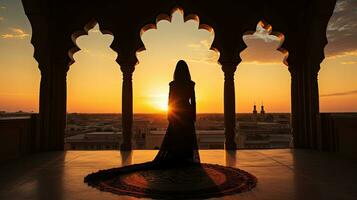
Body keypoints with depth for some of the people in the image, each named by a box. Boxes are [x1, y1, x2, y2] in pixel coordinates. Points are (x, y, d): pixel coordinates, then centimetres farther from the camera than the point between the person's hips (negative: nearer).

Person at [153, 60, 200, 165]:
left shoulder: (173, 84, -4)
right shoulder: (190, 84, -4)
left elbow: (170, 101, -2)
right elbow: (193, 101, -4)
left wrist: (169, 114, 7)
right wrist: (193, 114, 4)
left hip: (175, 113, 0)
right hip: (187, 112, 0)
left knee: (174, 138, 9)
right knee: (187, 137, 7)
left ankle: (174, 160, 13)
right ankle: (186, 160, 9)